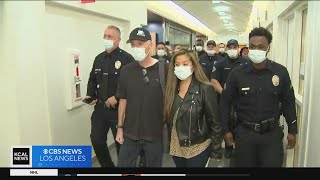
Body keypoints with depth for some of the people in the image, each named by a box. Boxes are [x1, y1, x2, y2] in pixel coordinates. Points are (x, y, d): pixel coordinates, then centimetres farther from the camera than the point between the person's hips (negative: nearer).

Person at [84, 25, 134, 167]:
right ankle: (107, 166, 33)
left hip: (119, 108, -6)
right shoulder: (99, 58, 11)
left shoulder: (126, 58, -12)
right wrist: (90, 95, 4)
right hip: (100, 107, 7)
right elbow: (92, 79, 19)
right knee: (96, 140, 12)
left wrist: (117, 98, -20)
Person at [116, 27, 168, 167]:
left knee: (153, 164, 15)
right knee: (123, 164, 14)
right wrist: (120, 127, 5)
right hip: (130, 133, 3)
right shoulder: (126, 71, 0)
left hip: (155, 133, -2)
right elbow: (123, 100, 6)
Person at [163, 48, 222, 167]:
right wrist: (170, 142, 7)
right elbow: (168, 118, 7)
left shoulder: (205, 89, -14)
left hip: (197, 149, -5)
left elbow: (214, 121, -11)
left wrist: (215, 149, -9)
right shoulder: (172, 89, 0)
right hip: (176, 148, 5)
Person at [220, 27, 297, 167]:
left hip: (272, 132, 0)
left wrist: (292, 130, 7)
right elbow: (226, 102, 1)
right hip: (244, 132, 0)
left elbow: (288, 102, 4)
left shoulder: (281, 72, -5)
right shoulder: (237, 74, -7)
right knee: (244, 164, 14)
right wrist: (226, 130, 1)